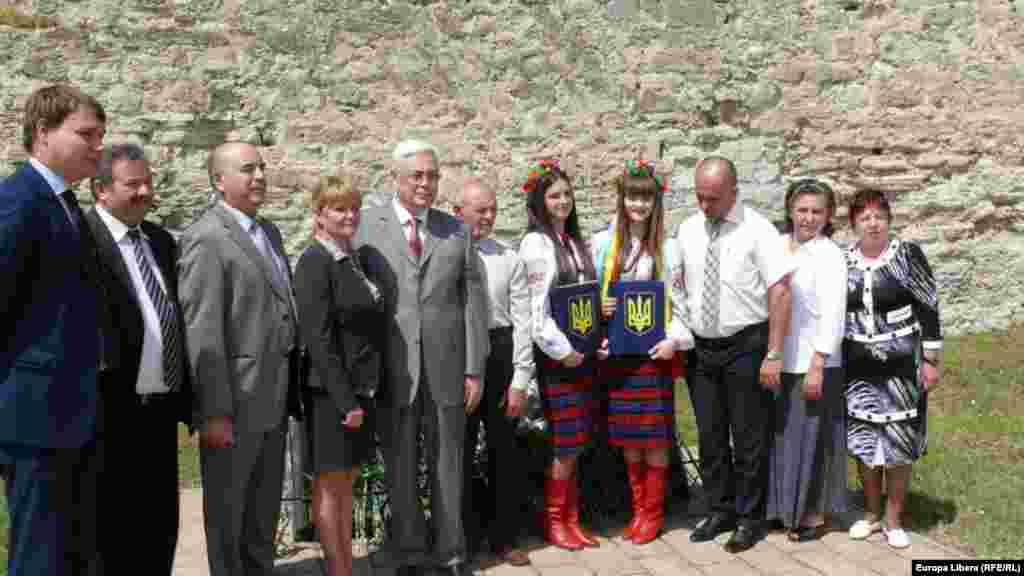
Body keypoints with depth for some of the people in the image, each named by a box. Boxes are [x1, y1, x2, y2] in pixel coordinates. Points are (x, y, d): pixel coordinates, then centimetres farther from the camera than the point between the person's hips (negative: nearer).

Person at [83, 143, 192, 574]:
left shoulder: (161, 240, 14)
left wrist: (186, 400, 12)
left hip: (161, 412, 7)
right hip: (111, 413, -7)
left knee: (160, 530, 17)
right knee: (110, 534, 7)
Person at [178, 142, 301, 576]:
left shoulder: (269, 231, 13)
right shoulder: (206, 238, -14)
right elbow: (201, 330, -18)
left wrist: (288, 391, 12)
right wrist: (214, 412, -20)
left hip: (273, 398, 8)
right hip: (234, 400, -8)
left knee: (265, 506, 19)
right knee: (228, 507, 8)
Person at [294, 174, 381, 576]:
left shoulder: (354, 260, 11)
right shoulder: (315, 263, -13)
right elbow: (317, 339, -19)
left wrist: (361, 395, 11)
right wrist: (345, 401, -20)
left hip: (359, 389, 8)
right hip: (332, 393, -8)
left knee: (347, 482, 14)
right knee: (330, 485, 3)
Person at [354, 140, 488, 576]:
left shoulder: (457, 232, 8)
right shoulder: (366, 227, 1)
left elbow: (474, 303, 6)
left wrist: (475, 370, 1)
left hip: (447, 369, 2)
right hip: (392, 371, -1)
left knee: (447, 465, 11)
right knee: (400, 468, 9)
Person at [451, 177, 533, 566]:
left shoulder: (509, 259, 2)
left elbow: (521, 321, 1)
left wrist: (520, 380, -3)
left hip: (500, 355, 2)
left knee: (506, 450, 12)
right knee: (459, 452, 10)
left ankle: (503, 537, 30)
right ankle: (463, 540, 27)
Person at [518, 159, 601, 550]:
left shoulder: (576, 242, 14)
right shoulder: (535, 243, -8)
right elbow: (535, 307, -14)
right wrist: (562, 350, -14)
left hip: (584, 353, 6)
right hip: (556, 355, -6)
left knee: (575, 444, 9)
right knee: (565, 445, -3)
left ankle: (571, 519, 19)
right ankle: (553, 522, 12)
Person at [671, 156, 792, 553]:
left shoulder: (757, 230, -10)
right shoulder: (687, 230, 5)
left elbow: (780, 292, -13)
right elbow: (678, 285, 13)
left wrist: (774, 355, -17)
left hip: (746, 346, -5)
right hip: (701, 348, 5)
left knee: (749, 439, 5)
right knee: (710, 437, 13)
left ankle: (749, 519, 21)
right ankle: (720, 512, 29)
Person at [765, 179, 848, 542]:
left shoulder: (829, 255, -9)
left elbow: (833, 315, -13)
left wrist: (817, 365, -17)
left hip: (814, 363, -5)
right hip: (780, 361, 6)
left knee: (811, 438, 4)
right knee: (782, 436, 13)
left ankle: (814, 515, 18)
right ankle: (785, 507, 28)